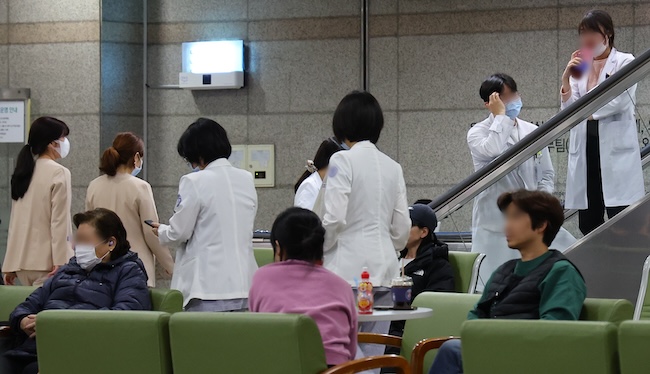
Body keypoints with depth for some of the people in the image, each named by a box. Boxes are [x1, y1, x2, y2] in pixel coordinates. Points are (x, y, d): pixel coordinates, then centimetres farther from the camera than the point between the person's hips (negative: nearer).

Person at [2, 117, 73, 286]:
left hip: (22, 260, 7)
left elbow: (15, 220, 14)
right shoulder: (59, 173, -8)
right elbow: (59, 221, -12)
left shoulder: (23, 172, 13)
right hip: (46, 260, -7)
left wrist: (10, 265, 15)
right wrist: (60, 263, -13)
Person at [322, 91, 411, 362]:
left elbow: (335, 218, -14)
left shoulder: (342, 161, -7)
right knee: (373, 353, 7)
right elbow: (402, 227, 10)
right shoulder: (392, 167, 10)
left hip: (348, 268, -6)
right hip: (383, 268, 6)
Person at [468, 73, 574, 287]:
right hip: (495, 222, -4)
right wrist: (500, 116, -13)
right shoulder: (478, 133, -1)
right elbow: (492, 150, -26)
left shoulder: (533, 132, 13)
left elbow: (547, 174, 15)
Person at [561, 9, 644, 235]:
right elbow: (569, 110, 11)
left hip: (615, 148, -6)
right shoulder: (580, 67, 17)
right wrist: (566, 78, -4)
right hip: (586, 149, 6)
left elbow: (620, 101, -10)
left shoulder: (625, 62, 2)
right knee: (588, 222, 5)